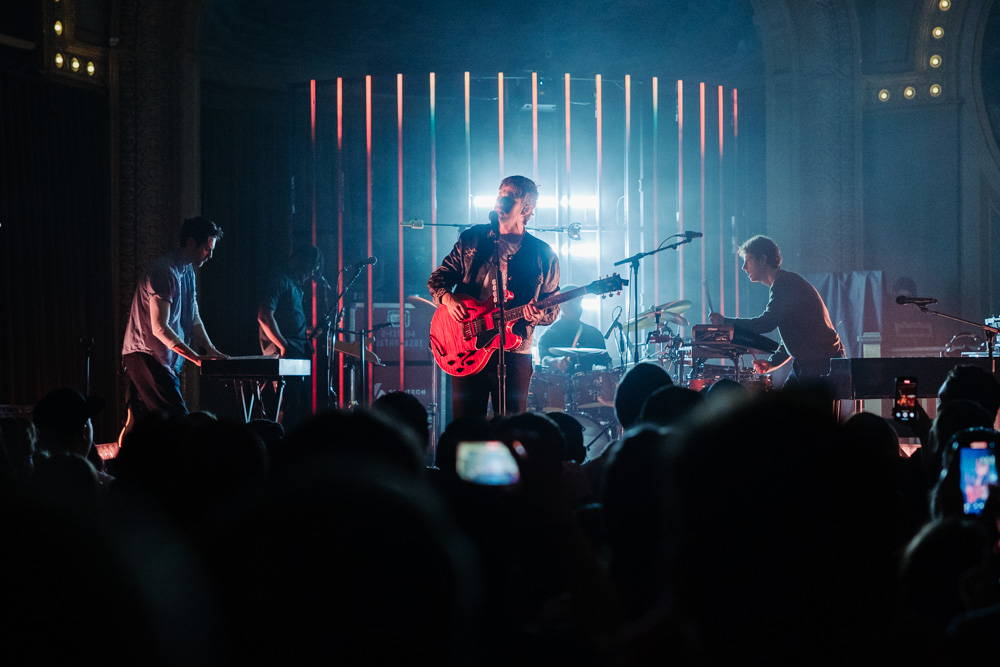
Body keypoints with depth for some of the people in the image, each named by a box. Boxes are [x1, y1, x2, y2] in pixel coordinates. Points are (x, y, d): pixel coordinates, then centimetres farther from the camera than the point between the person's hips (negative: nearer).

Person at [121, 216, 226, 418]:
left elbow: (194, 317, 20)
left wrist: (210, 349, 5)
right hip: (146, 357, -10)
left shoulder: (188, 271, 15)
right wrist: (197, 358, -23)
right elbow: (160, 328, -23)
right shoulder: (164, 271, -18)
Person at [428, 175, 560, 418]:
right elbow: (438, 278, 12)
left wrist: (538, 315, -17)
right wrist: (448, 299, -9)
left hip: (513, 352, -1)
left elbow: (552, 309, 6)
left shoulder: (543, 255, 4)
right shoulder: (472, 239, 9)